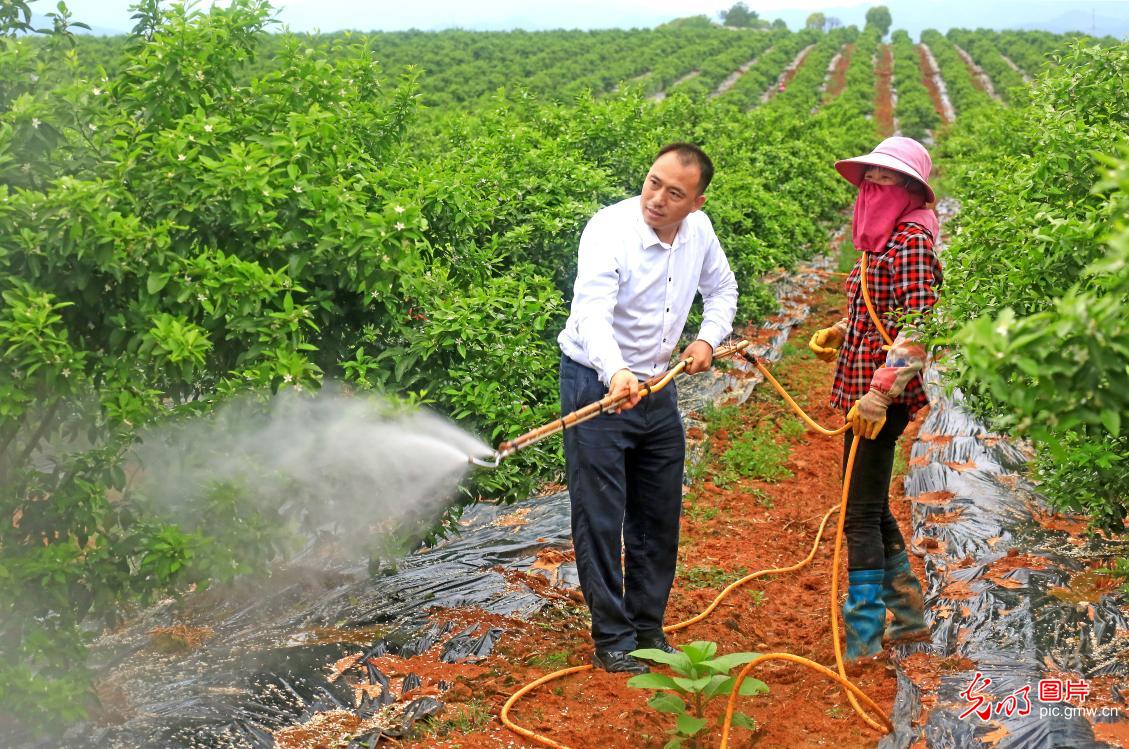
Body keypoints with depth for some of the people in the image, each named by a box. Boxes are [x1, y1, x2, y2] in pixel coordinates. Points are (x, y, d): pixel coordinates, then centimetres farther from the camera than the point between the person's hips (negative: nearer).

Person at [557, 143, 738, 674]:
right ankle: (611, 640, 9)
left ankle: (648, 629, 26)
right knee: (600, 519, -3)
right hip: (597, 383, -6)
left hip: (657, 386, 7)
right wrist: (615, 373, -54)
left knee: (659, 516, 12)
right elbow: (593, 313, -37)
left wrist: (709, 338, 0)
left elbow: (722, 290, 18)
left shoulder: (698, 231, -2)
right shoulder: (609, 229, -22)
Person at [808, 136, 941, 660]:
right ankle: (909, 613, 32)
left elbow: (920, 326, -21)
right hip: (862, 391, 10)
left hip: (881, 399, -10)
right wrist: (841, 333, 11)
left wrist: (882, 391, -26)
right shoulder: (881, 240, 16)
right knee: (872, 507, 18)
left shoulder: (911, 240, -12)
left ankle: (862, 641, -1)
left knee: (861, 515, -7)